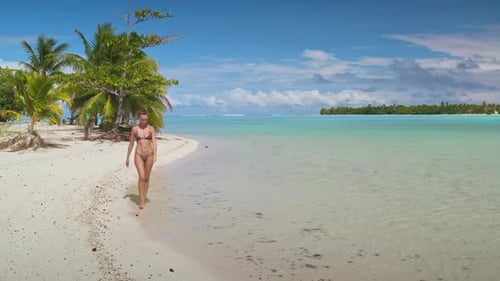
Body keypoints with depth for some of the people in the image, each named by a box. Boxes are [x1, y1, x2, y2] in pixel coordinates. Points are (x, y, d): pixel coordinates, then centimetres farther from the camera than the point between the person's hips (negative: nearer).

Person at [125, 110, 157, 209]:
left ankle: (144, 197, 27)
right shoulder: (135, 129, 0)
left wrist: (155, 155, -20)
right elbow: (131, 144, 7)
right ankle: (141, 201, -11)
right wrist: (127, 158, 10)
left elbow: (154, 142, -7)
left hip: (149, 155, 1)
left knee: (146, 178, 10)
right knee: (141, 177, -15)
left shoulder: (151, 128, 1)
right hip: (139, 155, -1)